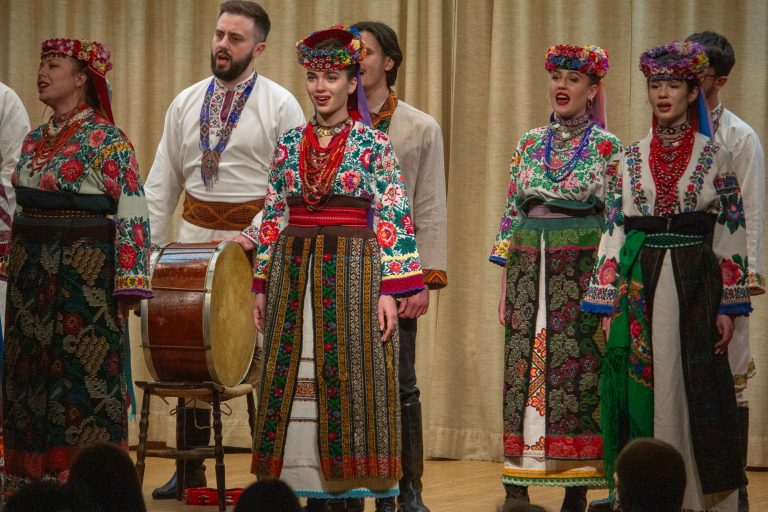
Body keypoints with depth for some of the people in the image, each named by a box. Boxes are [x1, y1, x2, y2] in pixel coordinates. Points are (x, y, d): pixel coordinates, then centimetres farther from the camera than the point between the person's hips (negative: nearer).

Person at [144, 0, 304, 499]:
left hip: (254, 239, -4)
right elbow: (163, 179, 11)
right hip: (194, 236, 4)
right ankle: (191, 469, 16)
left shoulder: (280, 105, -4)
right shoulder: (187, 102, 10)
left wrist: (257, 234, -19)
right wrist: (149, 243, 4)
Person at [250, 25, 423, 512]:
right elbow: (273, 217, 13)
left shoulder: (374, 145, -2)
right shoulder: (290, 144, 10)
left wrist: (389, 291, -12)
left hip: (351, 271, -4)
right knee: (295, 383, 3)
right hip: (294, 271, 4)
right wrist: (263, 285, 9)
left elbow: (394, 221, -6)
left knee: (347, 380, -3)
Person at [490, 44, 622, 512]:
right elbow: (511, 215, 13)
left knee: (577, 370, -4)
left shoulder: (608, 148, 0)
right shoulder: (530, 144, 11)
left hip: (582, 267, -4)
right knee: (522, 368, 0)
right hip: (529, 265, 4)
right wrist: (505, 289, 8)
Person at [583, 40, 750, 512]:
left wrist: (729, 306, -4)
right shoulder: (632, 158, 9)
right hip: (639, 282, 2)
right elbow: (615, 230, 8)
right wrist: (608, 304, 2)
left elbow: (731, 232, 2)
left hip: (695, 282, -2)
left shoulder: (714, 157, 3)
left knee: (695, 385, -2)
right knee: (641, 383, 1)